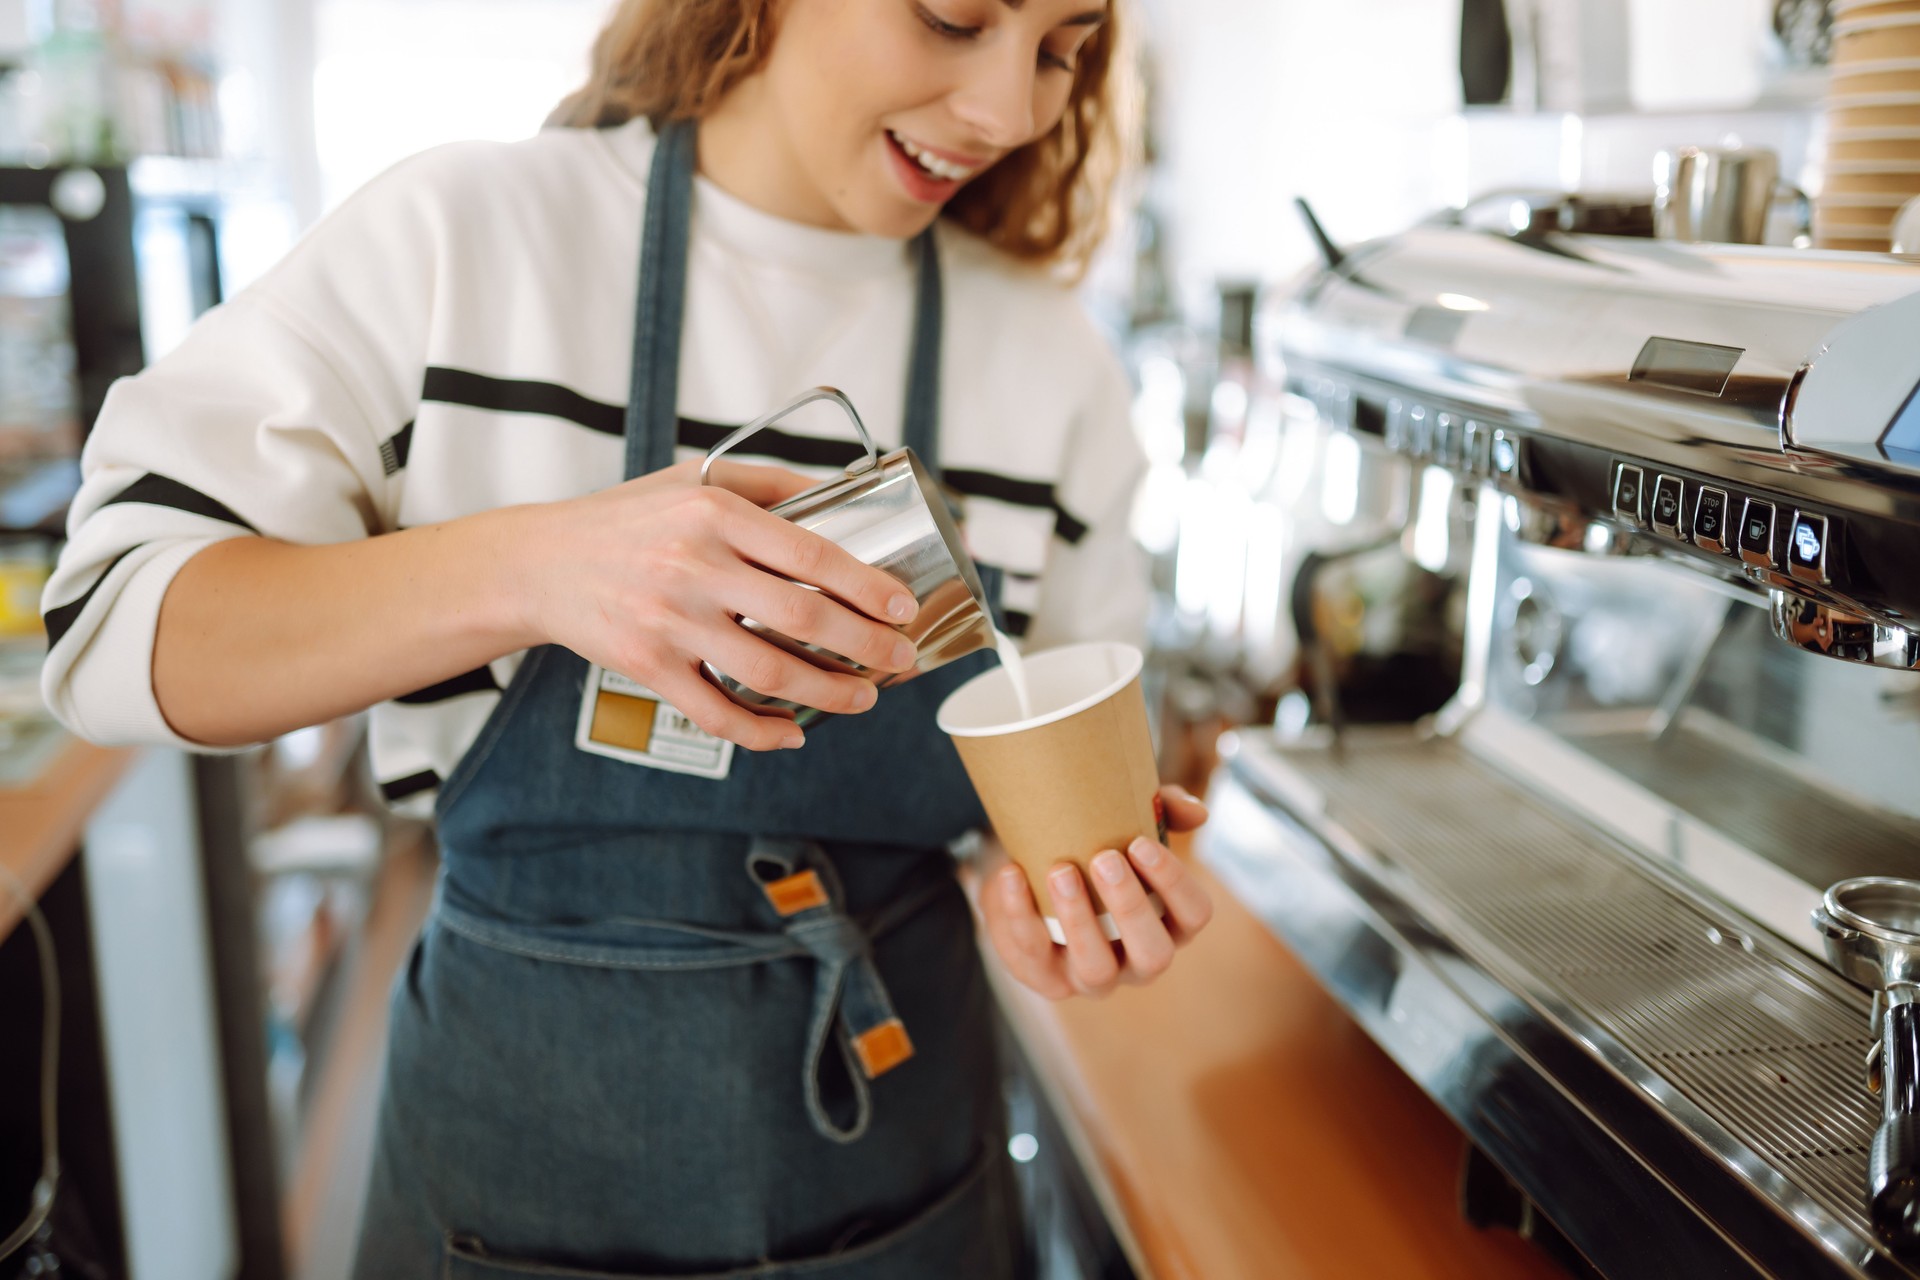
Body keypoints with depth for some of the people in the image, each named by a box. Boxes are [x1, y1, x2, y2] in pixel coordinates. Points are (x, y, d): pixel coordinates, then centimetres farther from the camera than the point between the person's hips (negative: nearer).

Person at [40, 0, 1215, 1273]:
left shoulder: (1050, 356, -3)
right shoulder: (460, 233, -11)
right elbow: (113, 637, -15)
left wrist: (1089, 883, -18)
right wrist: (528, 567, -31)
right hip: (525, 1126, -2)